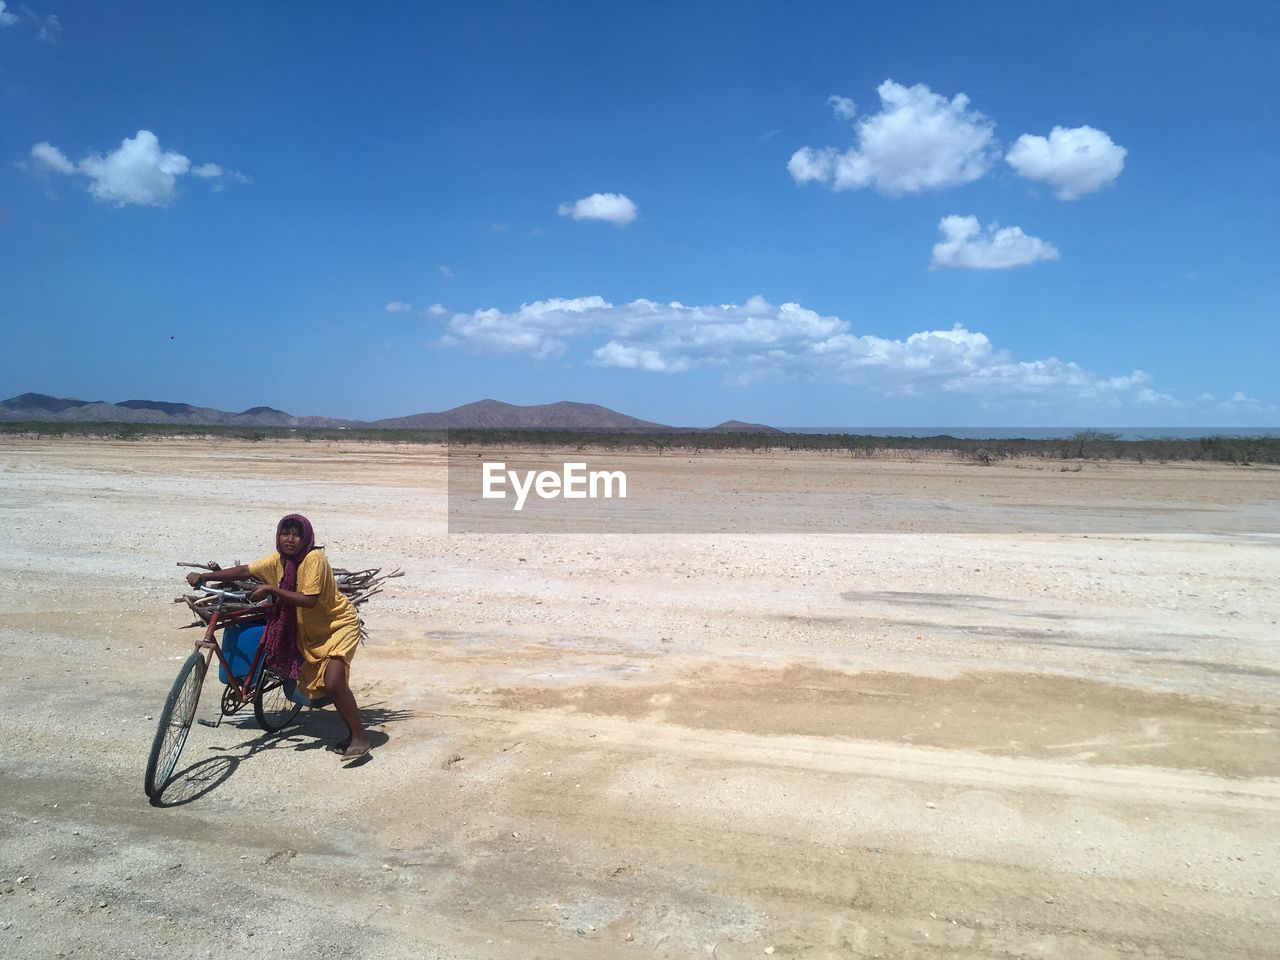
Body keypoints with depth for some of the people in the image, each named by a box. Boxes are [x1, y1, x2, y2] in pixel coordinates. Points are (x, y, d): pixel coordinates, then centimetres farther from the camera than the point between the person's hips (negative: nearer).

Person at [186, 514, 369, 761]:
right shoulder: (277, 560, -3)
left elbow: (309, 600, -30)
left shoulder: (314, 558, -24)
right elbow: (245, 571, 1)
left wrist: (271, 589, -29)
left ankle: (360, 738, -8)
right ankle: (351, 735, 25)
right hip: (312, 630, 8)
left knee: (333, 683, -20)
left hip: (339, 624, -8)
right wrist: (204, 576, -6)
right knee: (319, 685, 11)